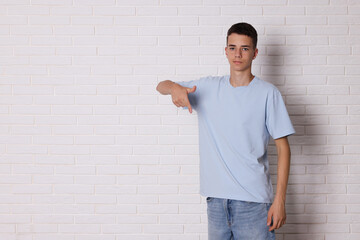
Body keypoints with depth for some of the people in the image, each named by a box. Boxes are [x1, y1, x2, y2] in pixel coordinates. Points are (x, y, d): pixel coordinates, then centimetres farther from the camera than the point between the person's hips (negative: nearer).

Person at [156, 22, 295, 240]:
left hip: (253, 200, -3)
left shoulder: (268, 93, -3)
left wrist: (280, 199, -9)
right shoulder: (208, 88, 9)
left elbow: (283, 147, -3)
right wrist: (174, 87, -12)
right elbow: (161, 86, 14)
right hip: (216, 197, 4)